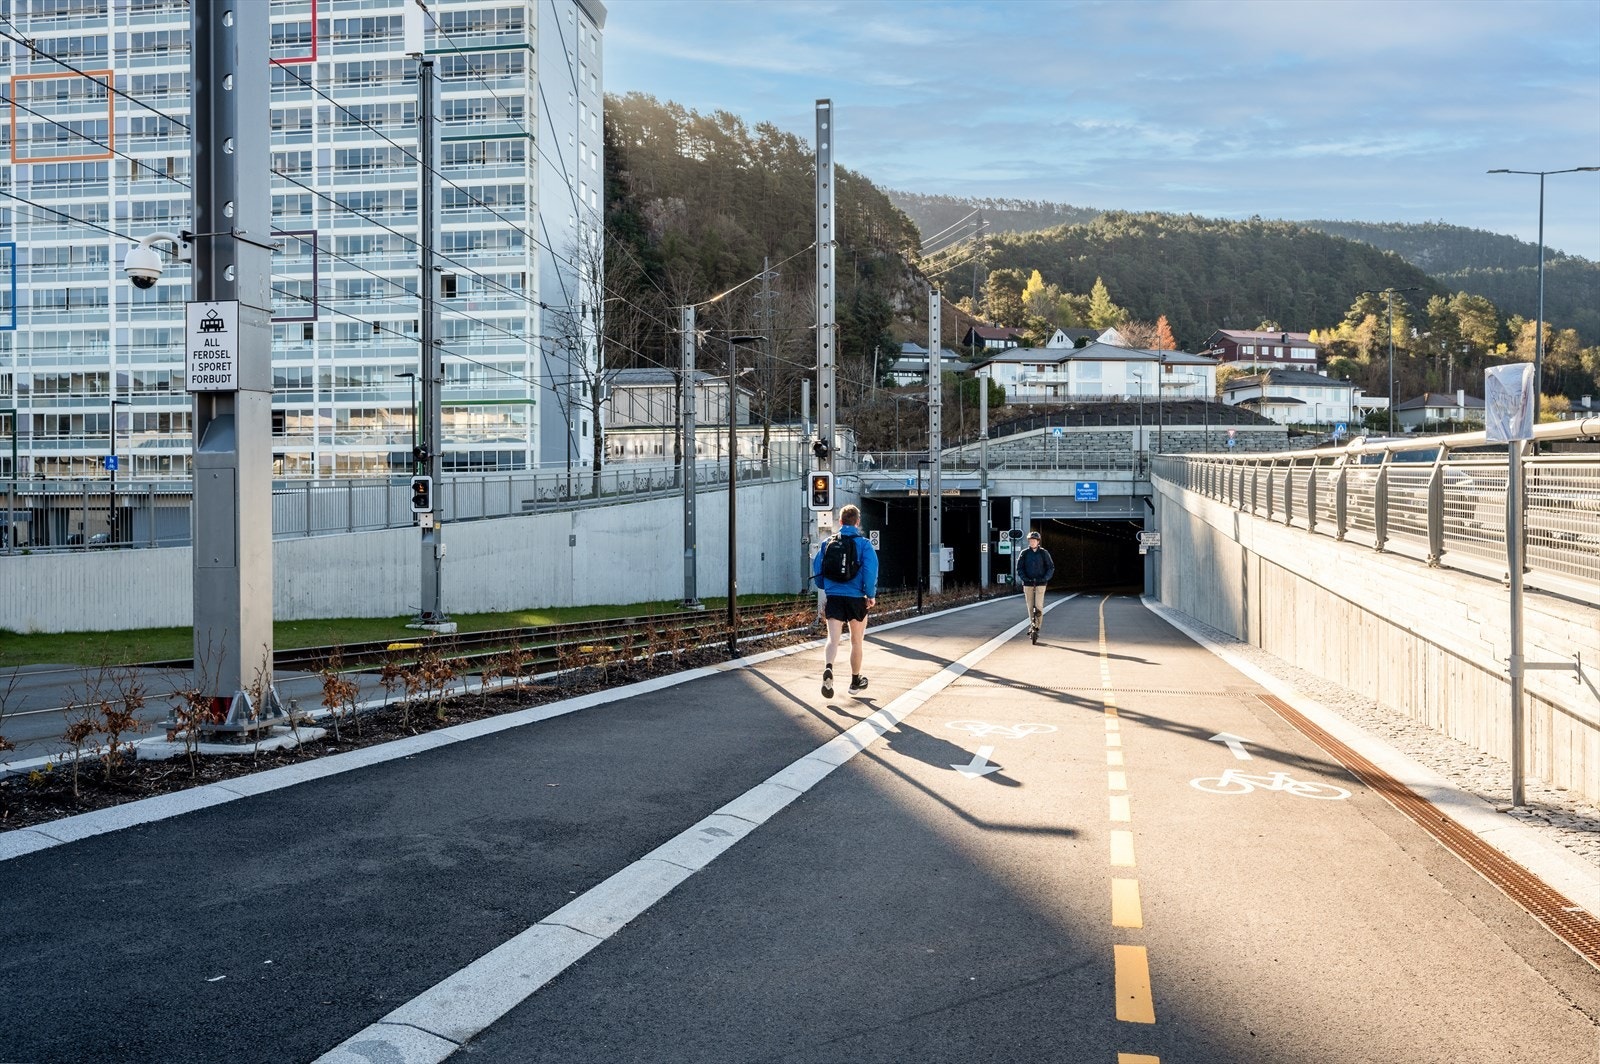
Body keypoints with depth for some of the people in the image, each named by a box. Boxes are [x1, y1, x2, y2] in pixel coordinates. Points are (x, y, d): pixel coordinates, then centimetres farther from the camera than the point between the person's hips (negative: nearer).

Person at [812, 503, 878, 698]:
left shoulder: (827, 543, 4)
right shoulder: (863, 544, -5)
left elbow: (817, 570, 7)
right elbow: (870, 571, -14)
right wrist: (871, 595, -4)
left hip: (833, 597, 1)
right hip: (856, 598, -1)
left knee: (833, 639, -5)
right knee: (857, 641, 14)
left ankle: (828, 669, -34)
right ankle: (855, 681, 25)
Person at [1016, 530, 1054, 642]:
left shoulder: (1044, 553, 1)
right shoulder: (1024, 553, 3)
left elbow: (1051, 567, 4)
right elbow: (1019, 568, 4)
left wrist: (1046, 578, -10)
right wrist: (1024, 578, -12)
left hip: (1040, 583, -2)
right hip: (1028, 583, 2)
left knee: (1039, 605, -11)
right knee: (1030, 606, 5)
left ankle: (1037, 627, -3)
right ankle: (1032, 625, 18)